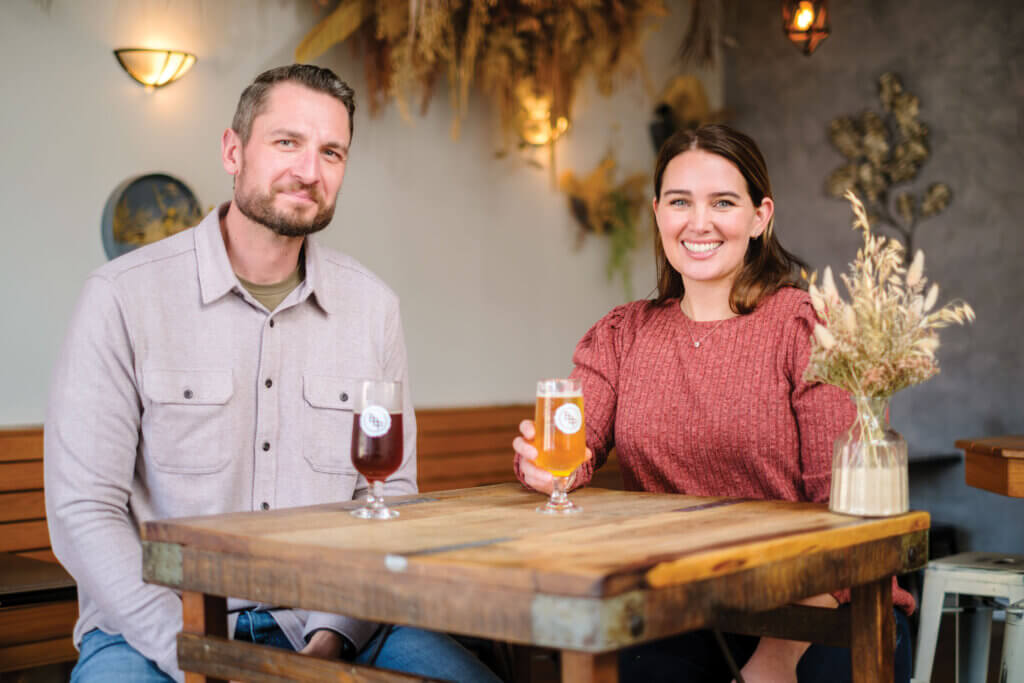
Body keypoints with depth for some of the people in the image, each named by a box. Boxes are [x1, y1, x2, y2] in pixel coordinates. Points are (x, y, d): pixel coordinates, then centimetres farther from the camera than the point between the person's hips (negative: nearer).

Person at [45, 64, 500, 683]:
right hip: (151, 627, -2)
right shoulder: (124, 296, -6)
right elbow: (84, 512, -8)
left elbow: (389, 495, 7)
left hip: (331, 624, 3)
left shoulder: (373, 306, 5)